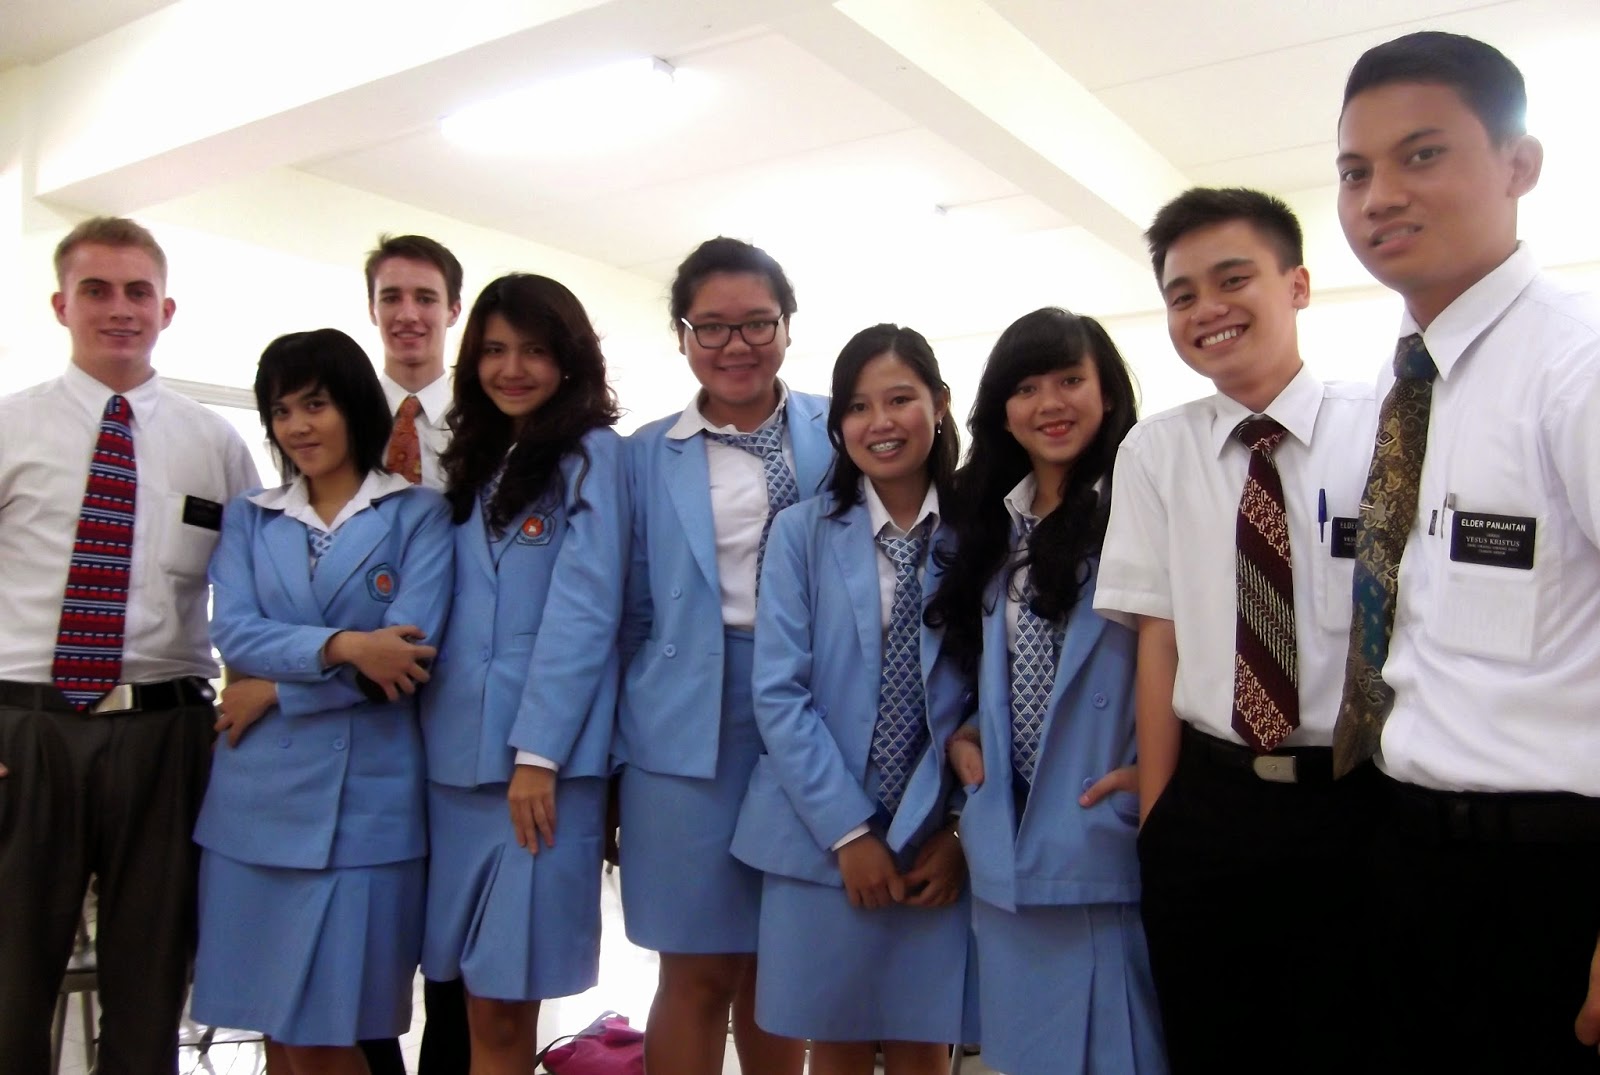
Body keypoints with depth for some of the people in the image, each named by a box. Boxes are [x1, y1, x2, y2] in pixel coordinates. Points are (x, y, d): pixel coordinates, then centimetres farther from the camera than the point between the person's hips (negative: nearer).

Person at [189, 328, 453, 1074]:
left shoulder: (417, 513, 2)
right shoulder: (248, 518, 13)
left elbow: (408, 650, -10)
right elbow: (232, 633, -2)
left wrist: (275, 689, -7)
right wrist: (341, 645, -17)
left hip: (367, 799, -3)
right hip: (259, 798, 4)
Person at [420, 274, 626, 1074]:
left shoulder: (590, 456, -2)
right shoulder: (473, 460, 17)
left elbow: (584, 611, -11)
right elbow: (443, 610, 18)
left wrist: (536, 752, -16)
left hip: (542, 756, -6)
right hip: (458, 752, 6)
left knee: (505, 1004, -1)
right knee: (477, 992, 10)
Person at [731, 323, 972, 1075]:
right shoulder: (801, 532, -1)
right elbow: (779, 694, -6)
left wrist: (961, 830, -7)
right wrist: (849, 832, -11)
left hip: (942, 845, 1)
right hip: (824, 840, 0)